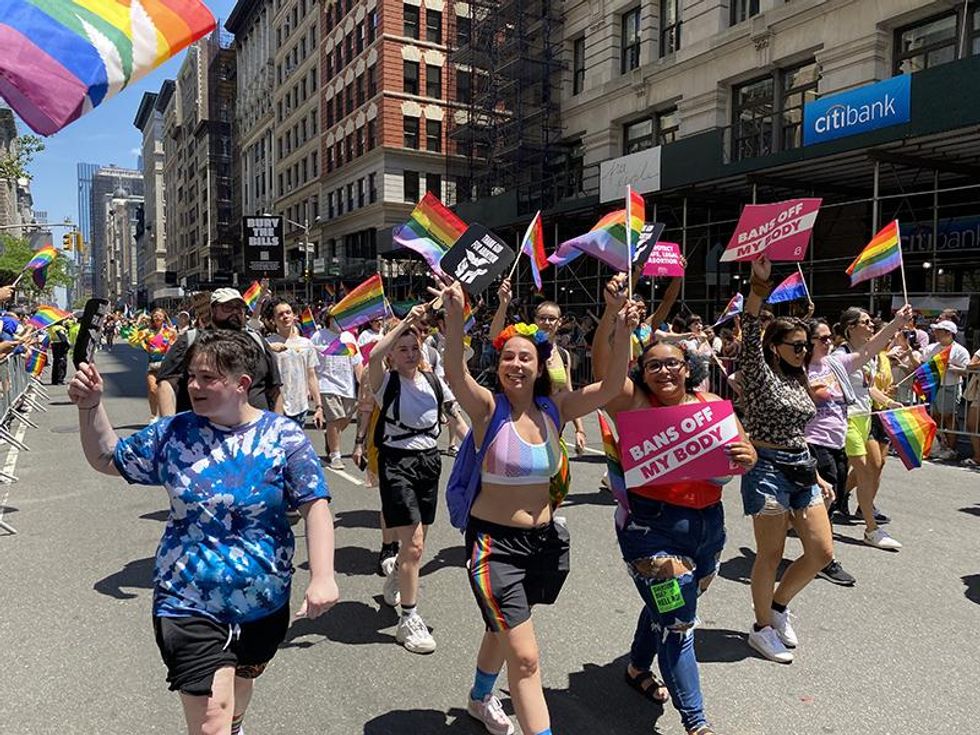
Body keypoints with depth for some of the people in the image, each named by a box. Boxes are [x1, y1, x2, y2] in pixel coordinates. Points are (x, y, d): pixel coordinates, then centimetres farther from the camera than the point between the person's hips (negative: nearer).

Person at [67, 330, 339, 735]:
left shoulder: (284, 437, -12)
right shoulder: (174, 432, -5)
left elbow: (315, 505, -13)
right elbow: (107, 458, 8)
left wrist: (322, 577, -23)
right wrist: (90, 406, -9)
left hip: (264, 603, 1)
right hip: (190, 605, -1)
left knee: (241, 684, 28)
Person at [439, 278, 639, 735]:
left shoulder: (553, 409, -2)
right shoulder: (489, 409, -13)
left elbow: (610, 388, -12)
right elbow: (454, 375, -32)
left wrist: (623, 334, -25)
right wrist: (454, 315, -45)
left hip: (545, 539, 5)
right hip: (495, 542, -5)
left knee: (503, 629, 27)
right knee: (525, 656, -9)